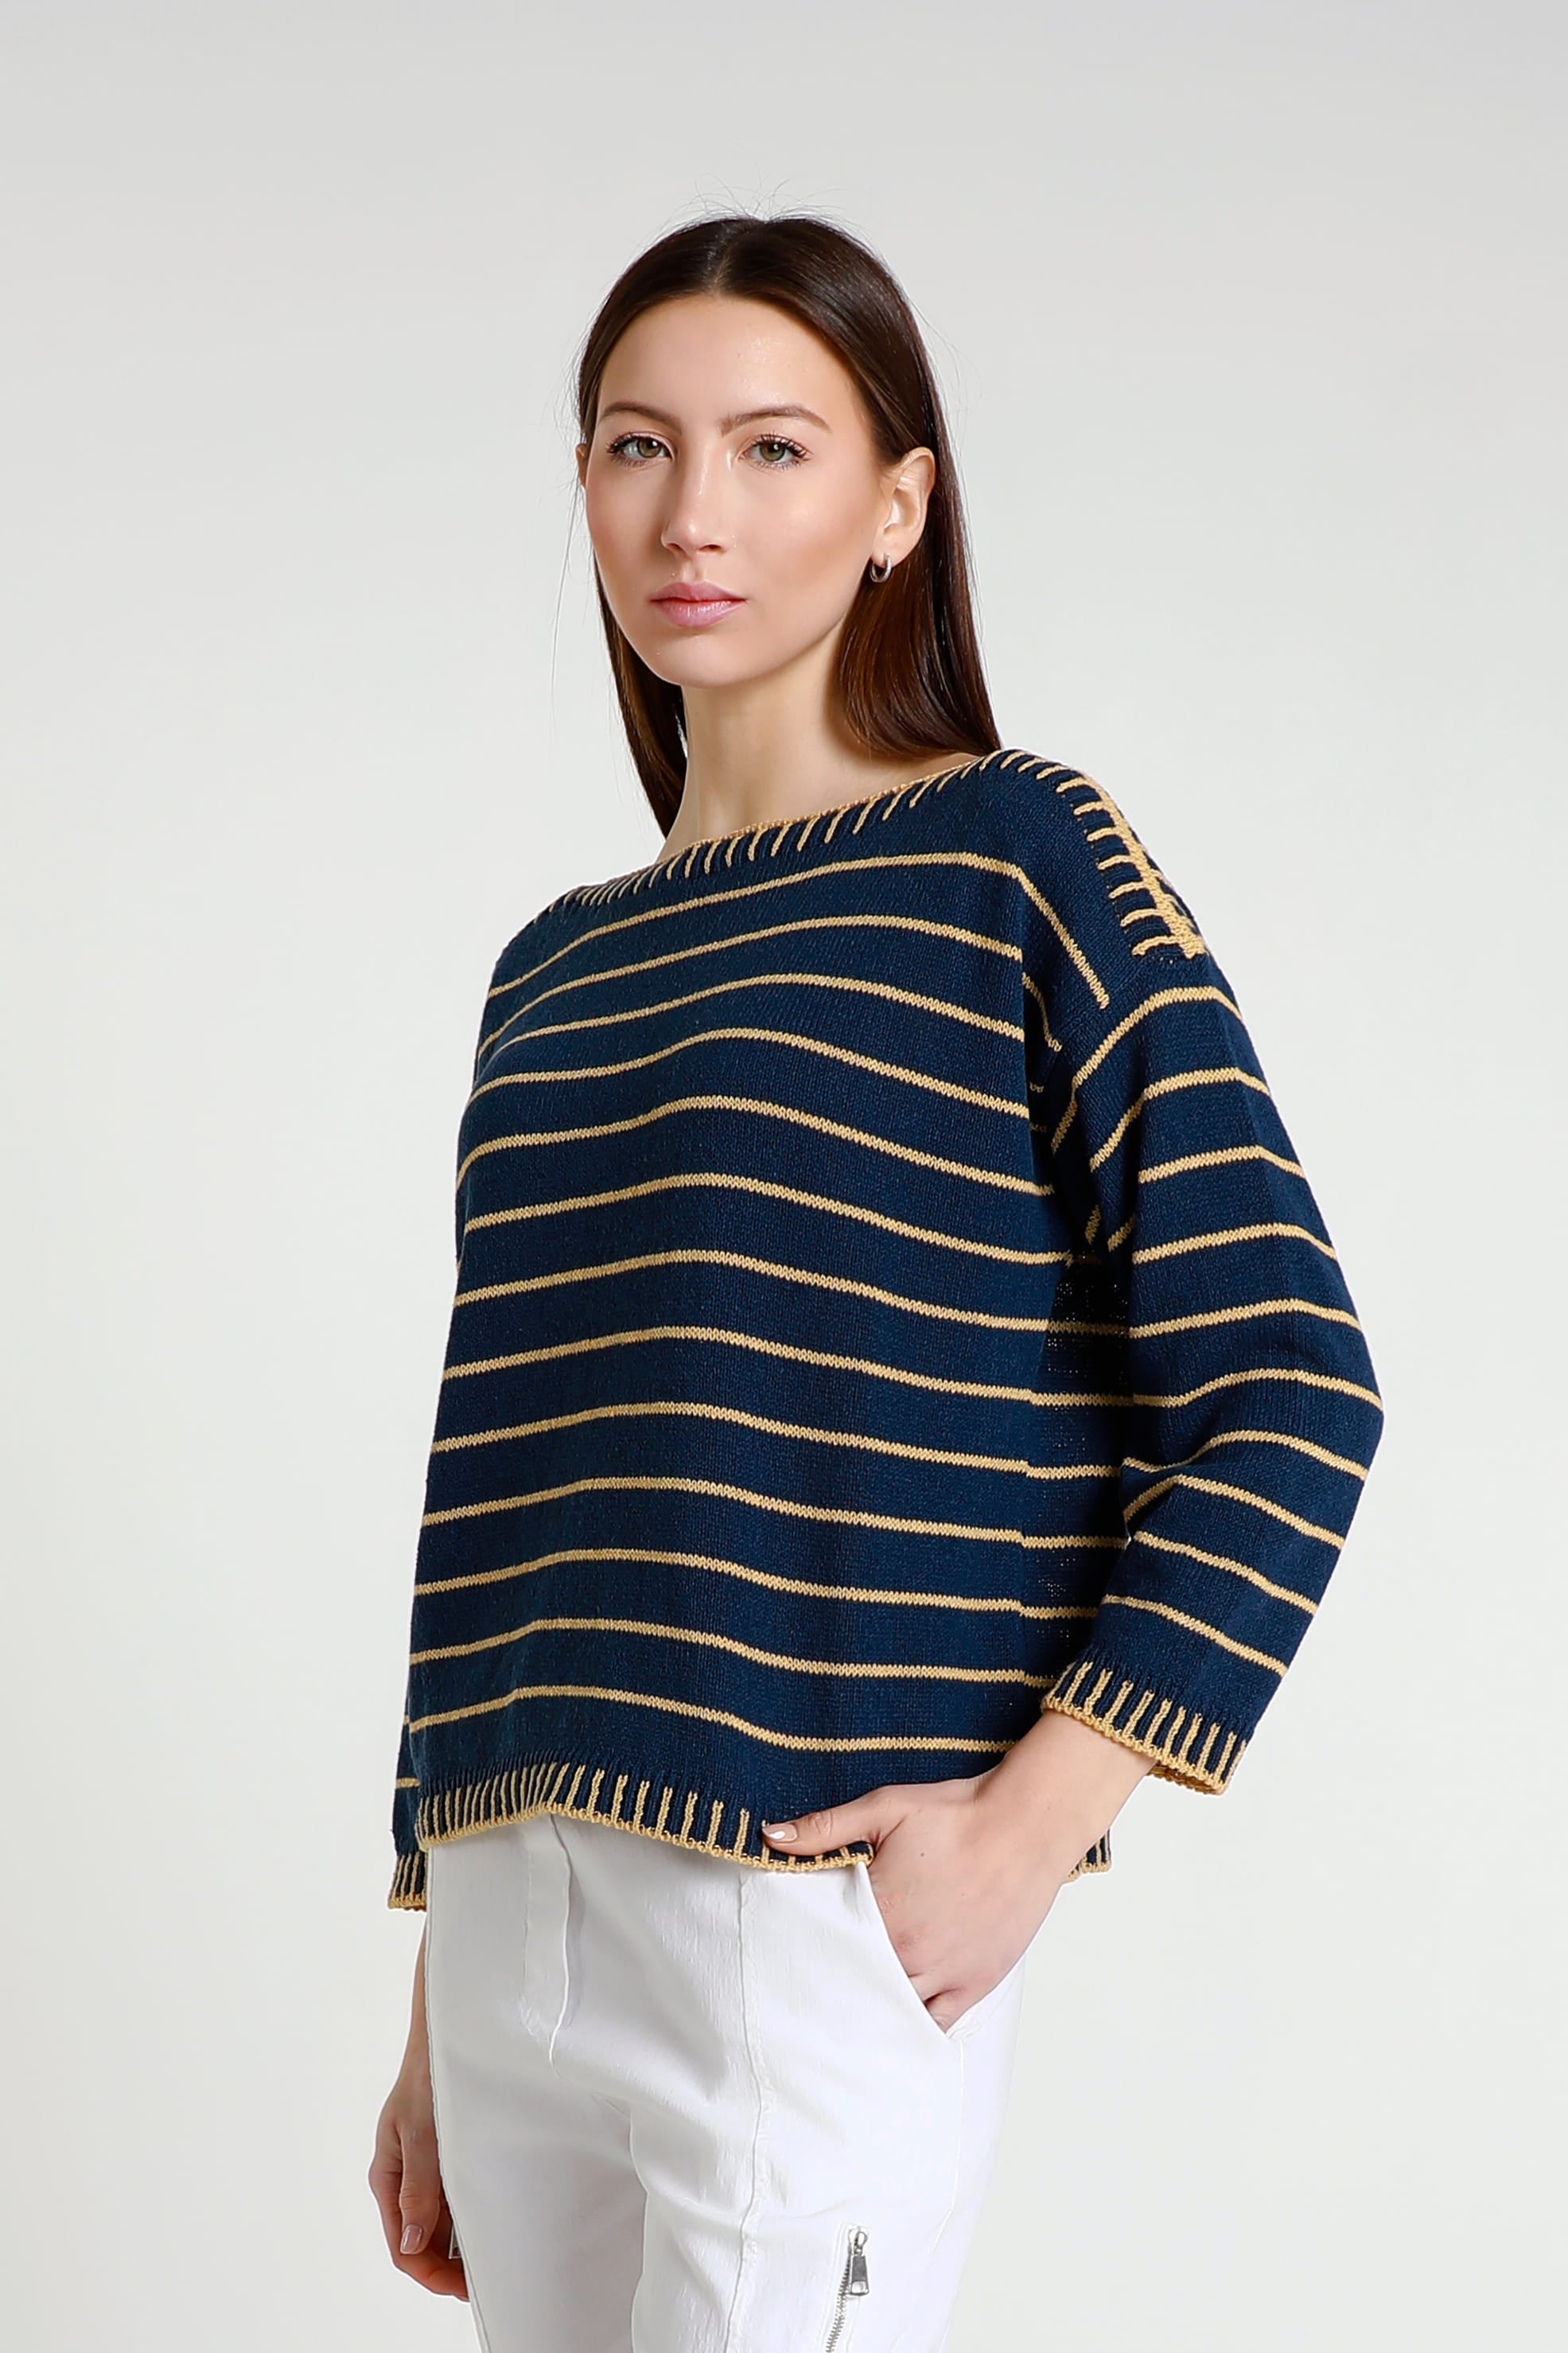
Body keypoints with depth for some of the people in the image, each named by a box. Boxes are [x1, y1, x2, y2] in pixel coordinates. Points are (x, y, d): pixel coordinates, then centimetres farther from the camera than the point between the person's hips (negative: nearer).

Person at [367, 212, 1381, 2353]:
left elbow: (1288, 1385, -8)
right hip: (513, 1917, 6)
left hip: (824, 1911, -5)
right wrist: (436, 2027, 17)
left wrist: (1032, 1823, -15)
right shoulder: (557, 970, 15)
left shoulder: (1019, 861, -1)